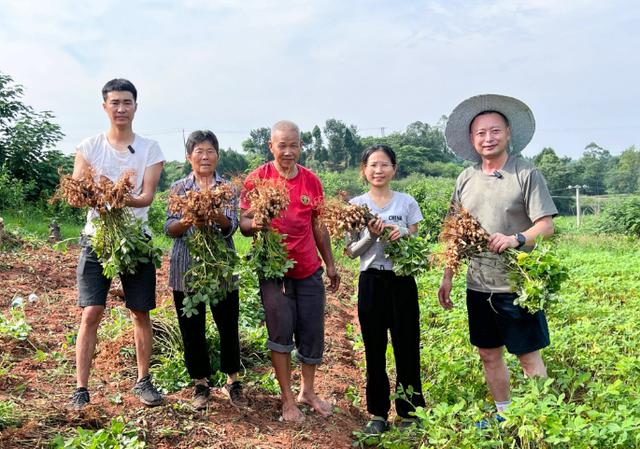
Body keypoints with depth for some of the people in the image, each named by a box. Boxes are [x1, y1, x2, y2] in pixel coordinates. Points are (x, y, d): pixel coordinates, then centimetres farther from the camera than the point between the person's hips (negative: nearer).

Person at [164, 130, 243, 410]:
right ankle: (201, 383, 24)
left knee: (228, 324, 6)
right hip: (186, 268, 1)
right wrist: (188, 220, -24)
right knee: (191, 328, 7)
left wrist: (216, 214, -30)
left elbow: (231, 227, -9)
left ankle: (232, 379, 26)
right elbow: (169, 229, -3)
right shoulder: (179, 188, 6)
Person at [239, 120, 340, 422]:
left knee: (312, 333, 8)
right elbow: (243, 224, -6)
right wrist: (254, 225, -29)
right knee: (281, 332, -3)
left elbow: (318, 225, 11)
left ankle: (308, 391, 26)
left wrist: (330, 264, 11)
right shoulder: (257, 178, -7)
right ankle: (287, 398, 13)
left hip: (309, 269, 3)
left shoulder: (311, 181, 3)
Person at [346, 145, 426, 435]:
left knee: (407, 346, 5)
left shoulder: (407, 202, 2)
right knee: (374, 349, 8)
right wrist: (371, 236, -17)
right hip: (371, 281, 0)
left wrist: (403, 234, -15)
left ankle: (409, 411, 21)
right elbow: (351, 251, 0)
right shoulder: (356, 205, 1)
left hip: (402, 280, 0)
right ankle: (378, 413, 22)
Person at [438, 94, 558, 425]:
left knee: (529, 357, 3)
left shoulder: (527, 174, -6)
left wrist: (517, 239, -29)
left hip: (518, 284, -5)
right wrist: (447, 277, 11)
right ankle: (504, 416, 33)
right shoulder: (466, 179, 7)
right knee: (489, 354, 15)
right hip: (478, 285, 5)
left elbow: (546, 226, -10)